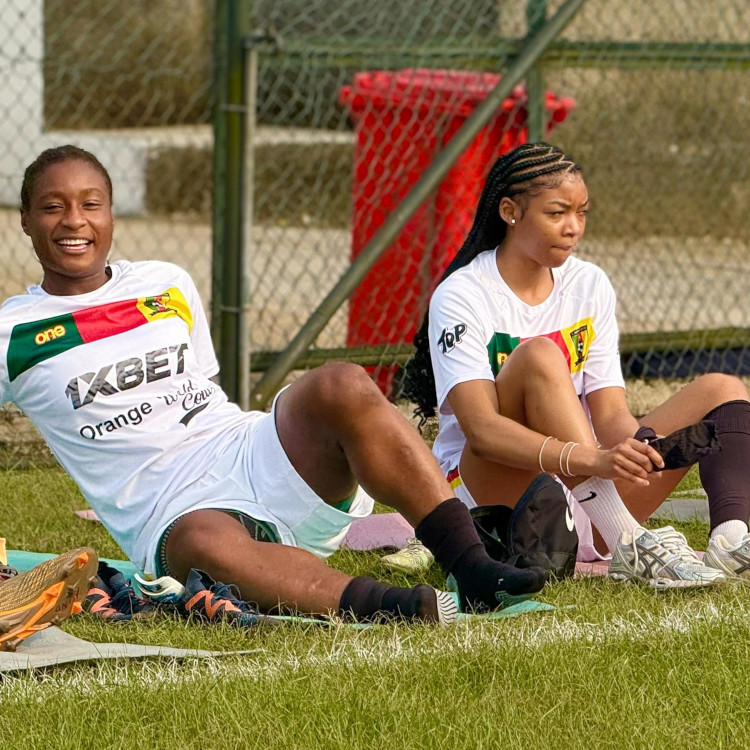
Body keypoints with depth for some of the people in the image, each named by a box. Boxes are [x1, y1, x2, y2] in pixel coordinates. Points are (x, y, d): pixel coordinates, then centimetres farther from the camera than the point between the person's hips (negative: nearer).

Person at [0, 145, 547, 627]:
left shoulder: (168, 285, 20)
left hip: (258, 459, 4)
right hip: (172, 517, -4)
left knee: (341, 387, -27)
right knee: (208, 543, -42)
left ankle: (472, 568, -36)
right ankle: (400, 608, -62)